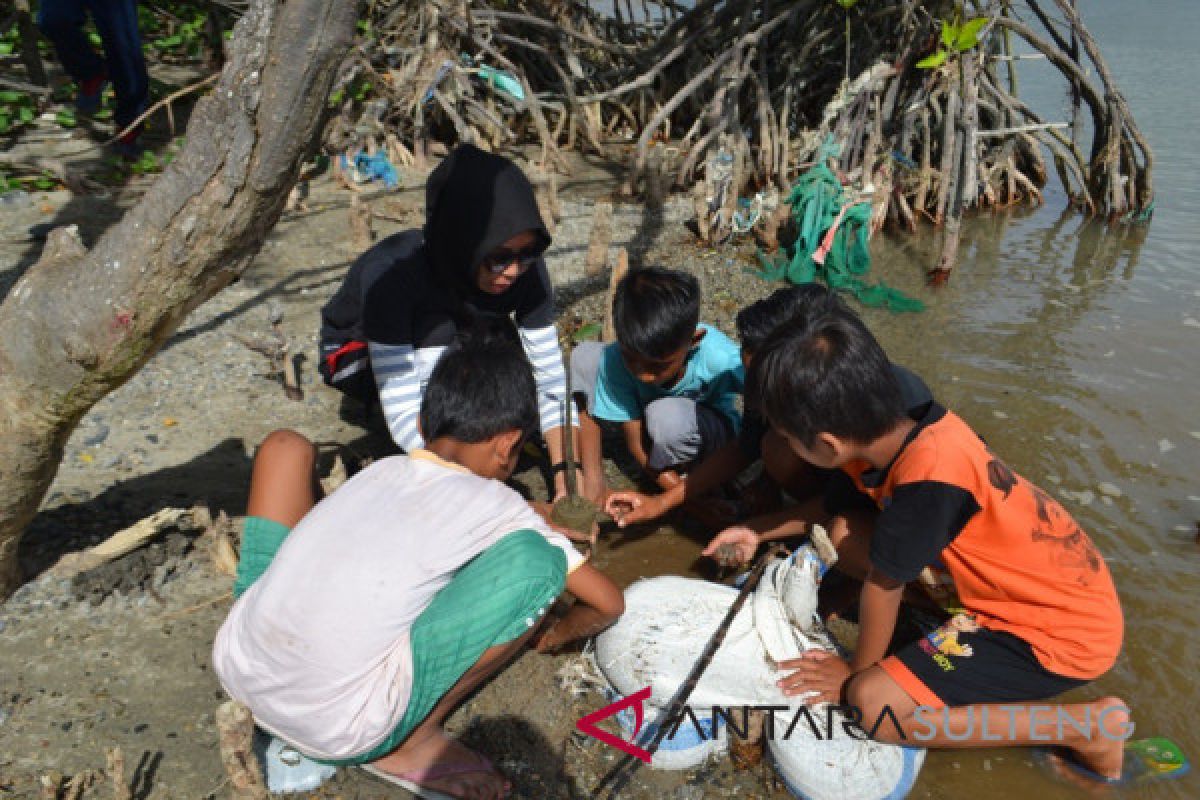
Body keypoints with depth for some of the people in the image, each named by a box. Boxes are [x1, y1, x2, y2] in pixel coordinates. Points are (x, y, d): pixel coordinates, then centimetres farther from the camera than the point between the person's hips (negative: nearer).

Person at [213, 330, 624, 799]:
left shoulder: (382, 469, 13)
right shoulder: (497, 506, 0)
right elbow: (608, 603, 7)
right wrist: (556, 634, 29)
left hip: (232, 668, 6)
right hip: (336, 730, -6)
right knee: (538, 561, -6)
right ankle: (413, 743, 5)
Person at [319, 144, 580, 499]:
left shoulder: (525, 270, -28)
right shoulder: (390, 273, -39)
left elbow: (548, 377, -23)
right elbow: (403, 419, -42)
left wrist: (563, 479, -35)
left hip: (447, 355, 4)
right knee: (434, 330, -37)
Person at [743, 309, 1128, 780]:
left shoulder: (928, 477, -34)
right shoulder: (889, 430, -11)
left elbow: (882, 583, -19)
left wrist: (857, 671, -4)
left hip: (1064, 632, -8)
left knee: (874, 704, -19)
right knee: (842, 537, 0)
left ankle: (1086, 725, -4)